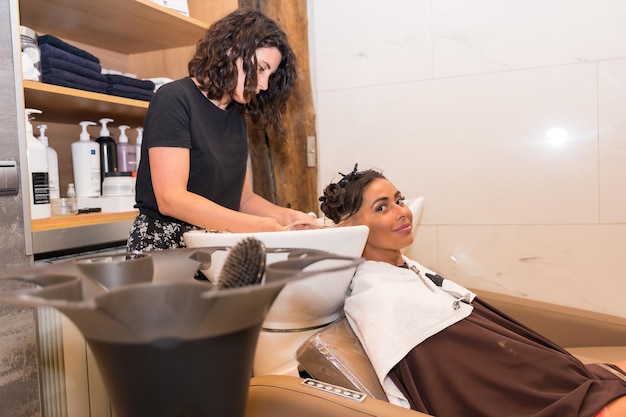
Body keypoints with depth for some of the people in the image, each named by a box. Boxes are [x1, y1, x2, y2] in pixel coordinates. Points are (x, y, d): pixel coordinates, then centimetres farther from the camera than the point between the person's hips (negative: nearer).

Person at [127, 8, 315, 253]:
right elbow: (171, 198, -20)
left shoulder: (236, 118, 10)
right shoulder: (174, 99, -10)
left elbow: (243, 198, 10)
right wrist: (260, 226, -24)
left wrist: (286, 217, -7)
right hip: (164, 246, -6)